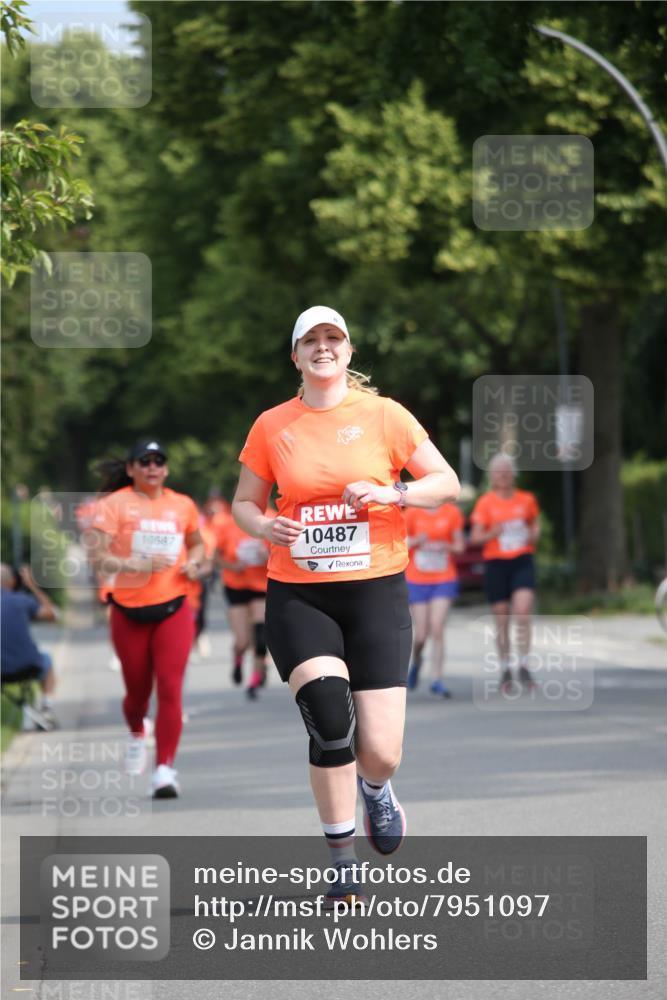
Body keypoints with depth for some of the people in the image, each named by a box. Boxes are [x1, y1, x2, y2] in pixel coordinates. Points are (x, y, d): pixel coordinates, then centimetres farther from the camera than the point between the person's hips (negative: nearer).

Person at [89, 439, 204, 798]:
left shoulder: (183, 505, 7)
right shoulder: (115, 504, -4)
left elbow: (196, 543, 26)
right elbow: (99, 558, -11)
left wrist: (193, 562, 4)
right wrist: (139, 565, -25)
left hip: (173, 609, 1)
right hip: (129, 610, -1)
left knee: (170, 688, -12)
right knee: (138, 690, 12)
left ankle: (164, 769, -11)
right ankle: (137, 734, 47)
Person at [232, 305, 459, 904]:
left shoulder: (384, 415, 2)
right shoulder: (271, 427, 6)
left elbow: (447, 484, 5)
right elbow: (244, 503, 16)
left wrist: (389, 494, -13)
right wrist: (265, 527, -7)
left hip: (376, 591, 0)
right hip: (298, 596, 0)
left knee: (381, 752, -7)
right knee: (330, 715, -22)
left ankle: (375, 789, 33)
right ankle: (342, 859, -6)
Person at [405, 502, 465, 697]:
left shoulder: (452, 513, 0)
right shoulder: (412, 514, -2)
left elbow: (459, 546, 7)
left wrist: (445, 546, -14)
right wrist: (416, 541, -19)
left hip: (444, 580, 0)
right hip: (417, 581, 0)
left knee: (438, 629, -11)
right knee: (421, 634, 1)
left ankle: (436, 680, -8)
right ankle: (416, 662, 34)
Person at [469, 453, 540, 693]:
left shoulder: (526, 500, 7)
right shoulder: (485, 503, 0)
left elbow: (535, 524, 23)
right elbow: (475, 537, -3)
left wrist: (533, 535, 0)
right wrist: (492, 533, -22)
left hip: (522, 562, 1)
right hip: (496, 563, -1)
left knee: (523, 613, -17)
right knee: (502, 621, 4)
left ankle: (524, 667, -11)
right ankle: (505, 671, 17)